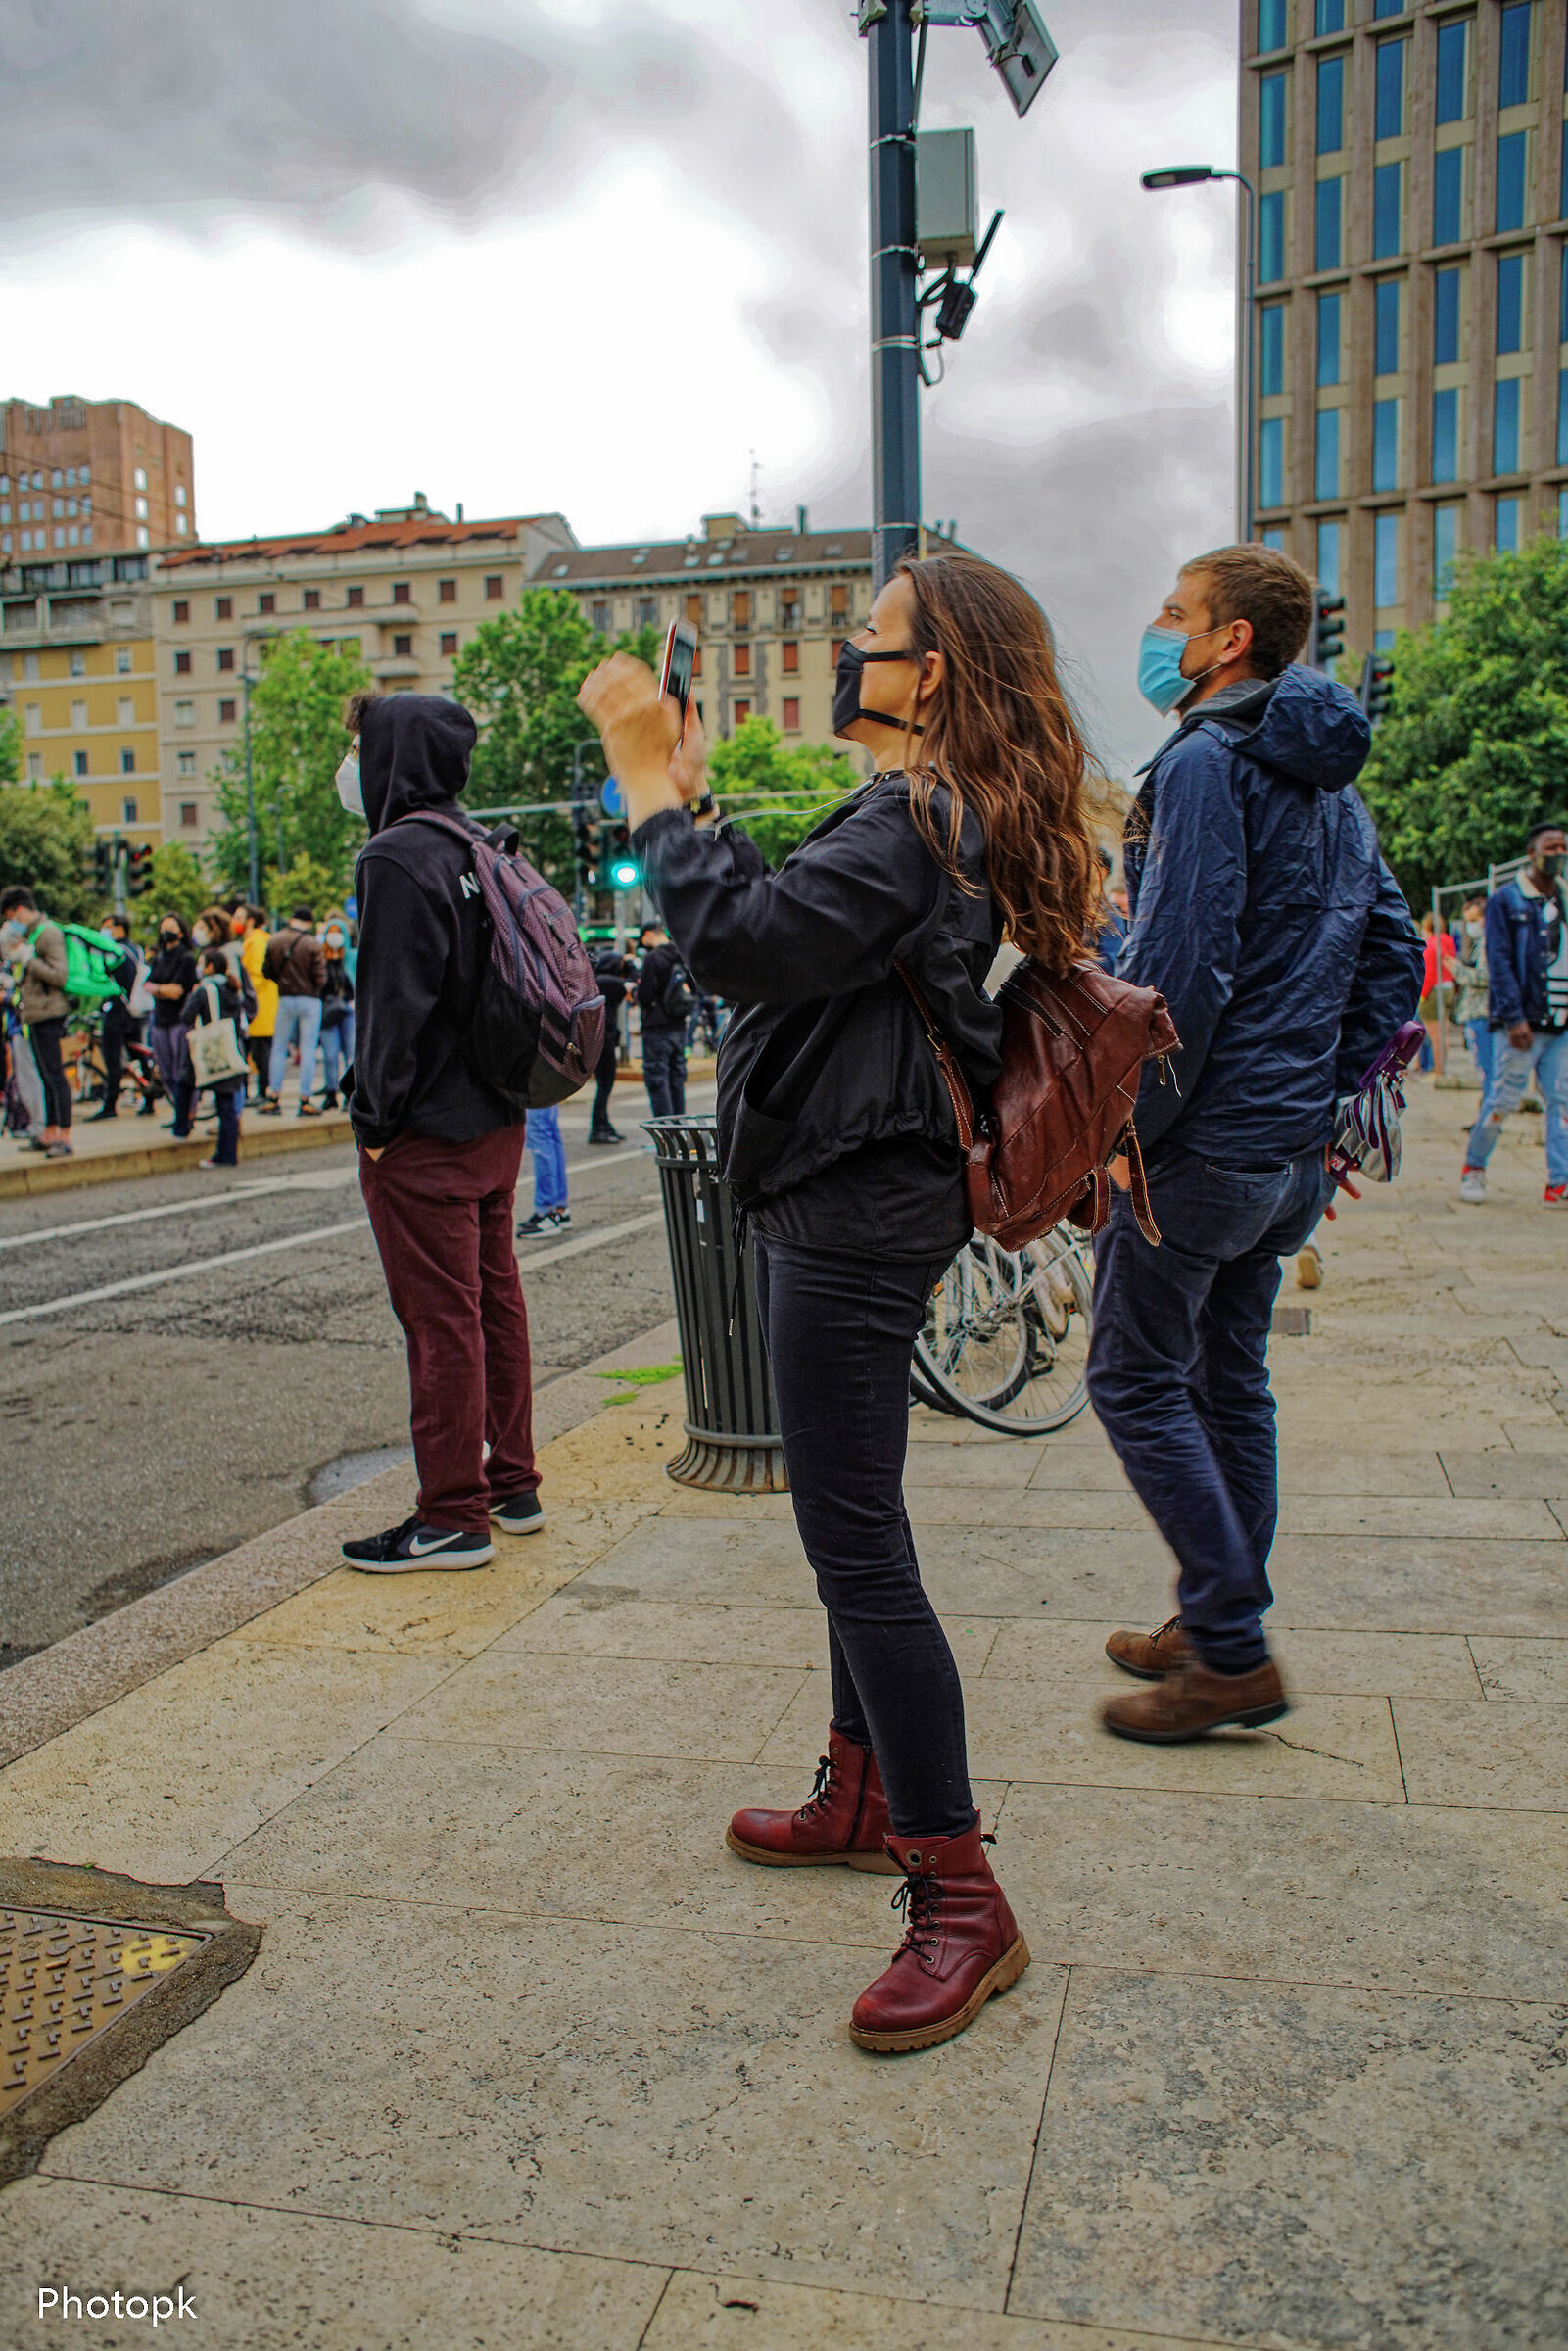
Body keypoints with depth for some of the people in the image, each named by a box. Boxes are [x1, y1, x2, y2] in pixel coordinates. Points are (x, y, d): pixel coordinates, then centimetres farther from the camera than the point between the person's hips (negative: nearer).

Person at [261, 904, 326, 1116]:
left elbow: (266, 971, 4)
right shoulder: (313, 944, -11)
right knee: (308, 1050, 2)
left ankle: (274, 1098, 10)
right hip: (310, 1000, -3)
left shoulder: (274, 941, -1)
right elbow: (320, 979, -12)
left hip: (285, 999, 3)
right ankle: (305, 1101, 0)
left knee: (279, 1049, 12)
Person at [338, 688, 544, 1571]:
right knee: (495, 1301, 14)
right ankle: (513, 1486, 25)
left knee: (441, 1322, -2)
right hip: (495, 1123, 9)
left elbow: (397, 999, -20)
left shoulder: (397, 859, -15)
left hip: (427, 1136, -9)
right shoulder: (480, 852, 12)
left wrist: (376, 1118, -13)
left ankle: (454, 1517, 6)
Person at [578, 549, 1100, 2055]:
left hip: (855, 1213, -11)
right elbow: (786, 926, 19)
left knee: (856, 1545, -8)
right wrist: (691, 800, 17)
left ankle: (961, 1903, 2)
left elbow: (737, 945, -27)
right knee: (848, 1525, 20)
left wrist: (651, 783, -18)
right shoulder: (941, 819, 16)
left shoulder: (912, 824, -17)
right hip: (848, 1198, 11)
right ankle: (864, 1797, 36)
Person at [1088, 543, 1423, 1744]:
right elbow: (1396, 953, 17)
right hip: (1294, 1151, 9)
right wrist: (1329, 1093, 16)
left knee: (1137, 1382, 0)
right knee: (1230, 1379, 16)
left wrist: (1126, 1126, -15)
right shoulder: (1330, 782, 15)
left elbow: (1182, 966, -22)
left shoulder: (1206, 760, -14)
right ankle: (1220, 1630, 27)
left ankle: (1231, 1653, 3)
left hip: (1205, 1140, -9)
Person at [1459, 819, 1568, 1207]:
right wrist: (1514, 1016, -16)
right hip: (1522, 1024, -5)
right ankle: (1473, 1167, 17)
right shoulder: (1505, 900, -1)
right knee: (1503, 1099, -2)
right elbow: (1499, 963, -7)